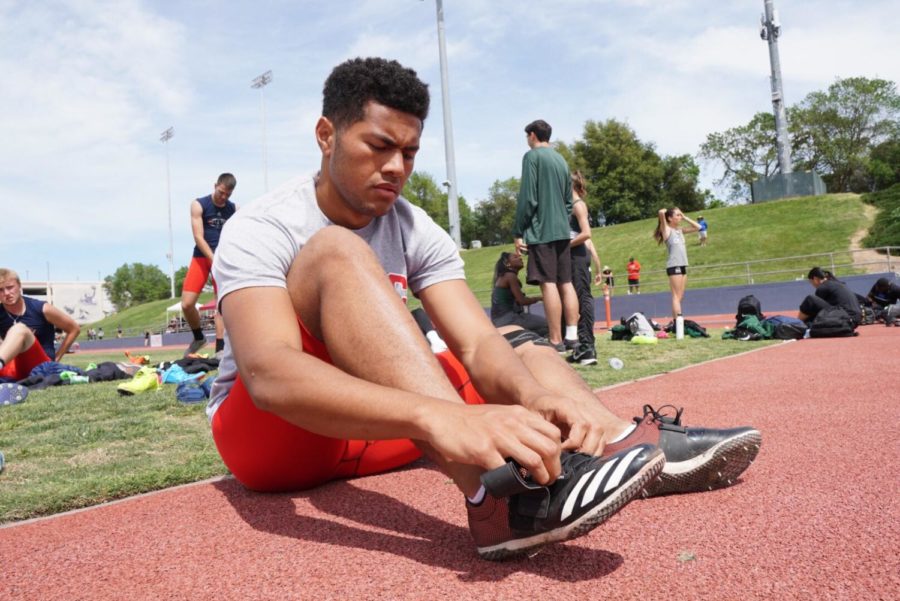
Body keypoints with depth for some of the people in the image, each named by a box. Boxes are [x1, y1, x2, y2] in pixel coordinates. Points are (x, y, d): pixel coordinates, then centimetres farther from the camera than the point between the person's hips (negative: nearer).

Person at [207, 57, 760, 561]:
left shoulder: (418, 233, -4)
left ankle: (634, 444, -28)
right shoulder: (261, 229, -18)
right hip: (266, 433, -5)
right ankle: (499, 488, -46)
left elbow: (478, 345, -17)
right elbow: (269, 374, -38)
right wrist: (440, 417, -53)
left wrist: (536, 398, -41)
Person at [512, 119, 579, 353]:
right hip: (562, 230, 7)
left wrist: (518, 232, -8)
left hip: (541, 230, -7)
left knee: (548, 284, -8)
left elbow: (527, 198, -12)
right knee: (566, 283, 7)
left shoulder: (532, 156, -5)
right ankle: (572, 336, 8)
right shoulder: (561, 160, 17)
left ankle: (556, 341, -8)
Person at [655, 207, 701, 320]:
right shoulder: (667, 230, -4)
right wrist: (665, 211, 4)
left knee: (680, 297, 7)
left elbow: (697, 227, 24)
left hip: (683, 265, 7)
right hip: (674, 266, -7)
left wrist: (685, 217, 16)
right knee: (676, 296, -10)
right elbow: (661, 212, -19)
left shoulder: (680, 230, 17)